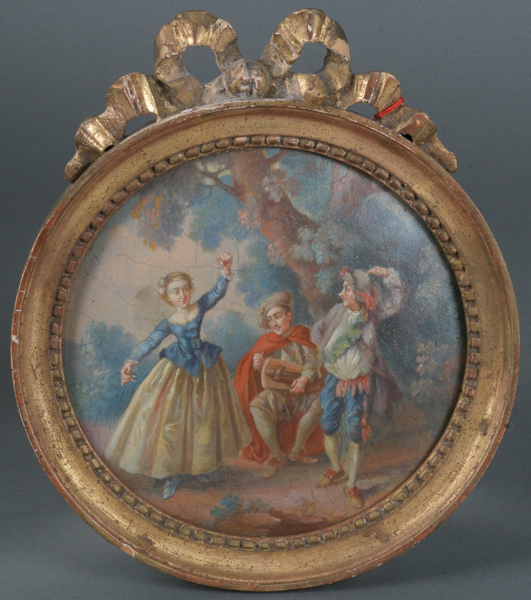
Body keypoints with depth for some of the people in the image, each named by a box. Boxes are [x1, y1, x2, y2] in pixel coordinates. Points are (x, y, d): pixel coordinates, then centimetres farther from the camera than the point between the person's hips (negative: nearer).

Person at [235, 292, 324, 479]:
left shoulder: (301, 336, 7)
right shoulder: (266, 341, 9)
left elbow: (312, 360, -7)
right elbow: (260, 377, 8)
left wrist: (305, 378, -26)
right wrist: (256, 367, -16)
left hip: (298, 392, 1)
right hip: (274, 393, -1)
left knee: (319, 401, -28)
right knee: (256, 406, -31)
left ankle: (297, 450, -8)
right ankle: (276, 456, -16)